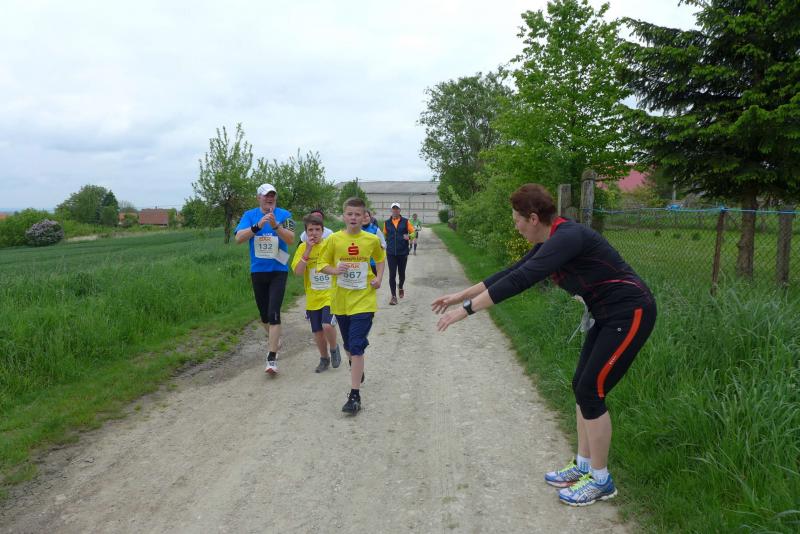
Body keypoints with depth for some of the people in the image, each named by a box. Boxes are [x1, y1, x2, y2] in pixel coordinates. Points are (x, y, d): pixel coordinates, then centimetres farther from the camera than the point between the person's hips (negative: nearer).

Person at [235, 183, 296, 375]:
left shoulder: (284, 215, -3)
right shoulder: (250, 215, 1)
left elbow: (291, 239, -15)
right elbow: (239, 238, -13)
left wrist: (275, 226, -30)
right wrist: (258, 226, -27)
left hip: (278, 271, -3)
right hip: (257, 271, 3)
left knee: (273, 313, -12)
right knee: (264, 314, 14)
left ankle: (272, 358, -10)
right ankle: (275, 339, 41)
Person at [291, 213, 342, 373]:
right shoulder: (303, 247, -2)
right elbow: (298, 271, -13)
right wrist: (308, 251, -19)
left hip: (330, 295, -3)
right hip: (313, 298, 3)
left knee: (327, 325, -20)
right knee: (317, 331, 10)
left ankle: (334, 348, 10)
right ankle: (324, 358, 33)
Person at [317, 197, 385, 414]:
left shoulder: (372, 240, -3)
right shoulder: (334, 239, -5)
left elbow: (380, 259, 16)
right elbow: (321, 264, 2)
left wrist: (379, 278, 0)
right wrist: (334, 270, -19)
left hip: (363, 301, -2)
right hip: (341, 301, 3)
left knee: (357, 347, -10)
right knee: (348, 345, 19)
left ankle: (355, 395, -7)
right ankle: (357, 371, 49)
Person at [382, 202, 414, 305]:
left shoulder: (405, 221, 0)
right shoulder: (387, 223, 5)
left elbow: (413, 232, 1)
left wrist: (409, 236, -19)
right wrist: (384, 244, 5)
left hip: (403, 252, 0)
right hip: (391, 253, 0)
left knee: (401, 273, 13)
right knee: (392, 275, -4)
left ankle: (400, 288, 43)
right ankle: (394, 296, 3)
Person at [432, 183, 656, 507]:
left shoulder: (568, 237, -25)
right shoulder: (551, 242, 5)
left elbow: (520, 280, -33)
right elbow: (512, 272, 10)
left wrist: (467, 308, -29)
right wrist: (461, 295, 11)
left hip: (630, 315, -9)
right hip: (607, 316, 9)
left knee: (590, 391, -5)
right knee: (582, 386, 12)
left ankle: (600, 481, 12)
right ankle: (583, 465, 26)